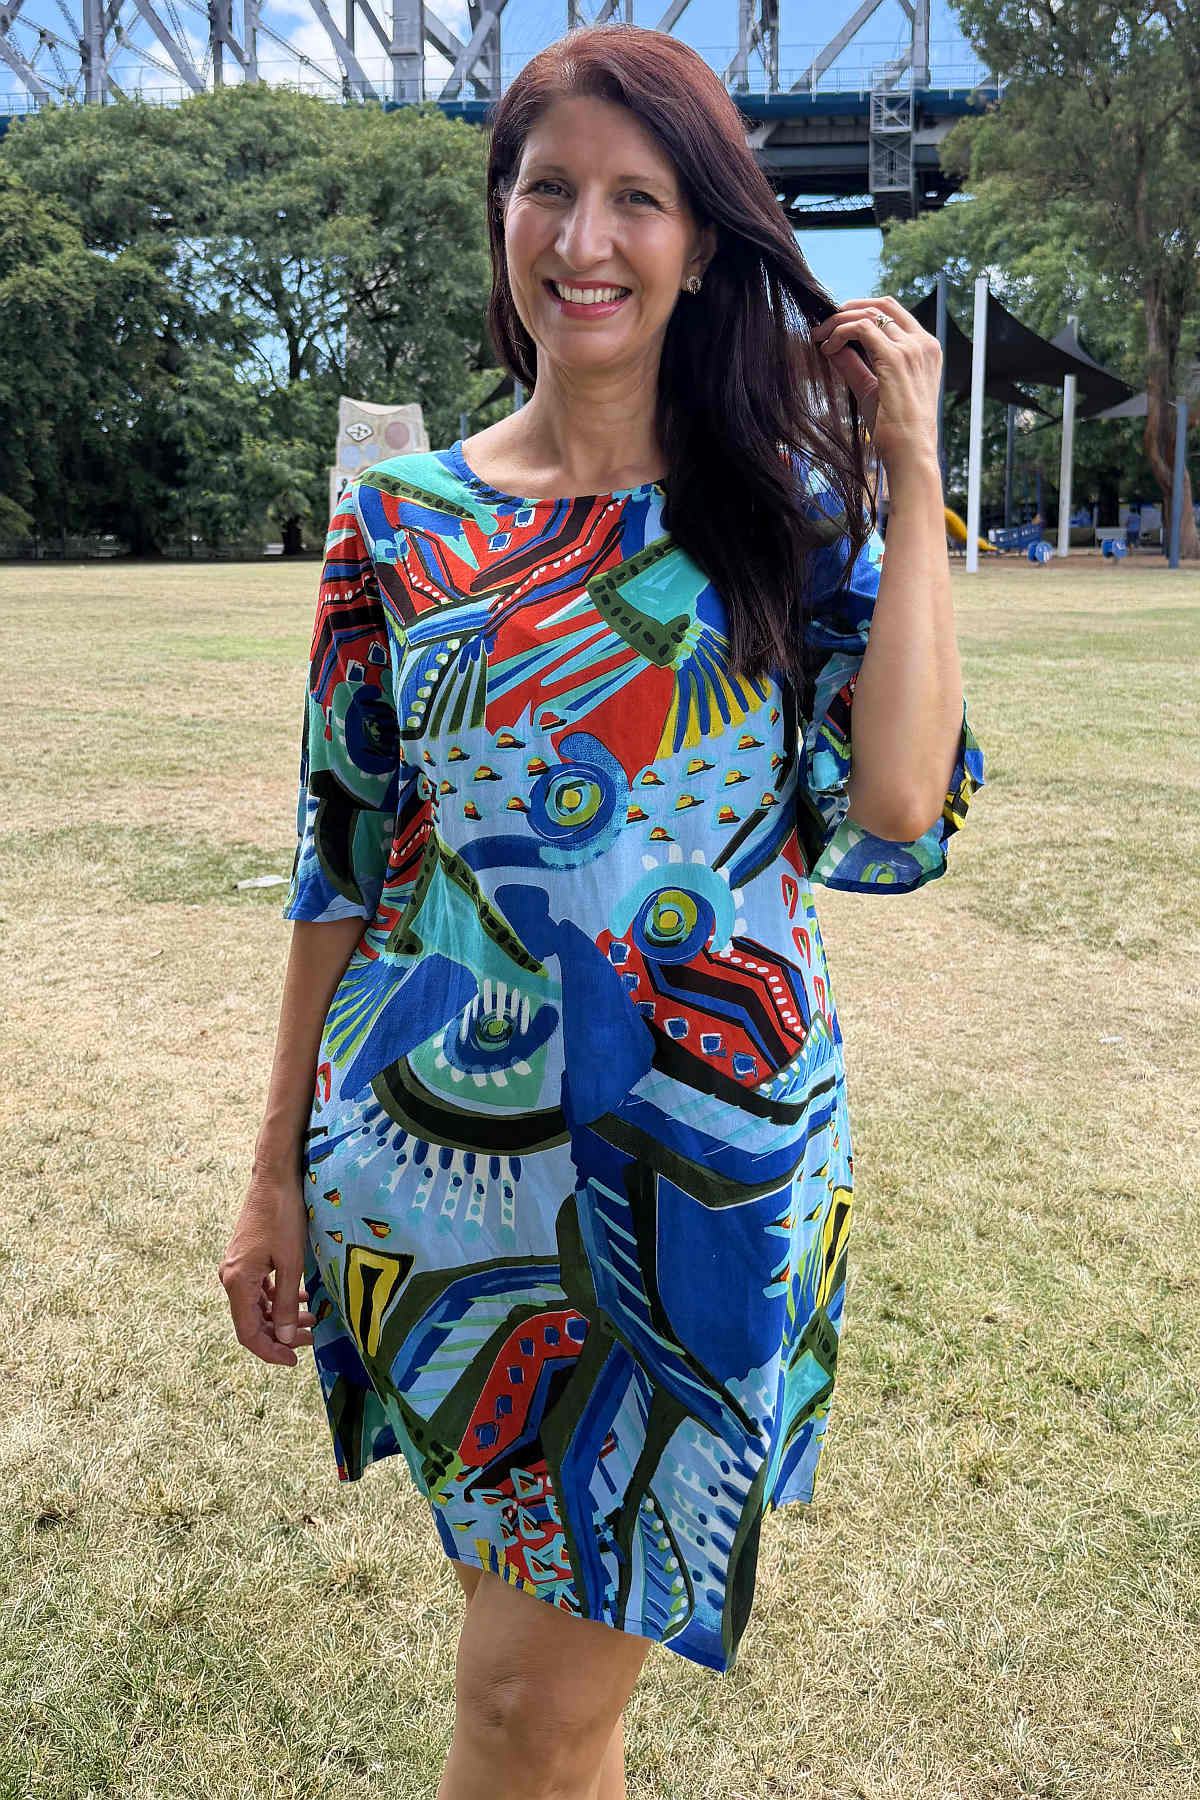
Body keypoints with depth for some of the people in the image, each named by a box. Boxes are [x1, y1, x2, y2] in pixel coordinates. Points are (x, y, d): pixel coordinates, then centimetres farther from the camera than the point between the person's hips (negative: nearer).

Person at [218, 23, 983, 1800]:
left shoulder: (790, 507, 2)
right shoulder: (399, 518, 3)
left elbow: (897, 809, -12)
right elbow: (341, 859, 5)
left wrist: (915, 474, -9)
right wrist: (278, 1167, 7)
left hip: (709, 1171, -1)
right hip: (442, 1155, 1)